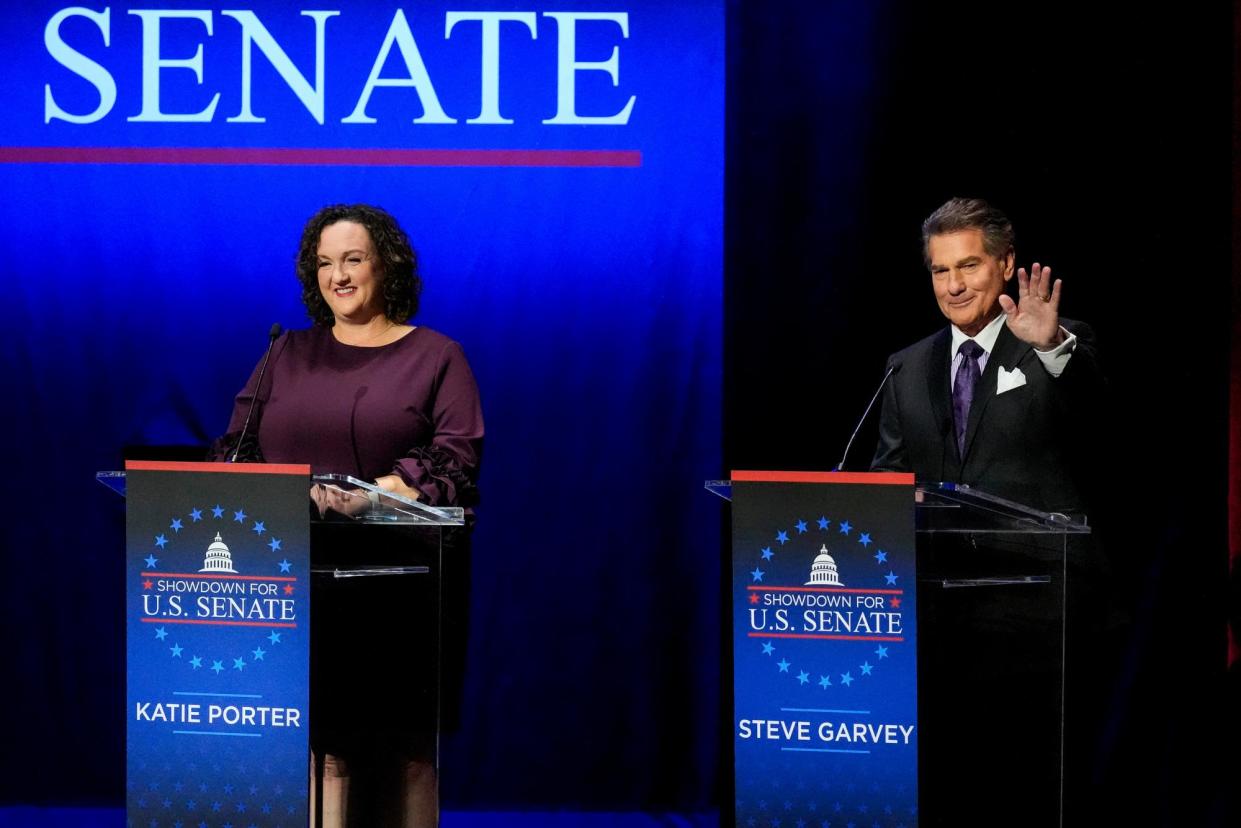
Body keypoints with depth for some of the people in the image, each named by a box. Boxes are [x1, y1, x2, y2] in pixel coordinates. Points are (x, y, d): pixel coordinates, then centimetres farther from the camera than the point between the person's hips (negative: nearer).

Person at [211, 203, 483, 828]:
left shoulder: (436, 357, 9)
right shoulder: (288, 356, 19)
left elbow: (458, 457, -4)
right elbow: (236, 448, 14)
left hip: (396, 587, -2)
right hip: (299, 585, 2)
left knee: (399, 741, -4)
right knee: (315, 736, -5)